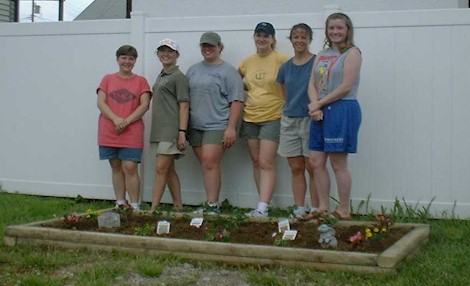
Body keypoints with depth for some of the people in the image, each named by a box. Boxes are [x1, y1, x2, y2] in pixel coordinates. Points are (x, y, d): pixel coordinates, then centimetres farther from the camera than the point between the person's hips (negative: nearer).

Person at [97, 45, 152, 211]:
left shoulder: (141, 81, 7)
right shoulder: (108, 79, 11)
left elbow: (144, 105, -2)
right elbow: (101, 103, 1)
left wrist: (126, 121, -14)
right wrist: (116, 119, -15)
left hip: (132, 133, -2)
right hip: (108, 133, 2)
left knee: (130, 168, -8)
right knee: (116, 167, 7)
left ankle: (134, 206, -3)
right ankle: (120, 203, 15)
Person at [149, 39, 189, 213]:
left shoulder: (178, 77, -5)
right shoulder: (161, 76, 19)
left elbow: (184, 106, -11)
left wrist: (182, 132, -17)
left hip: (171, 130, -9)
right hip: (159, 129, 9)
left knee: (161, 169, -11)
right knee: (169, 170, 10)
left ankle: (153, 209, -11)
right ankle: (178, 206, 17)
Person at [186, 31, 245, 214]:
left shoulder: (228, 71, -2)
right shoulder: (193, 70, 16)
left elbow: (237, 101, -7)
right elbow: (185, 99, 19)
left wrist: (231, 128, -13)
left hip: (216, 126, -6)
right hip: (195, 126, 6)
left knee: (210, 163, -13)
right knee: (206, 165, 6)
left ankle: (212, 205, -10)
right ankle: (211, 203, 12)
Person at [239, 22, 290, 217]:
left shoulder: (282, 60, -9)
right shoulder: (247, 62, 8)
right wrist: (243, 88, 7)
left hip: (272, 118, -6)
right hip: (250, 117, 6)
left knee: (266, 163, -10)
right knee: (256, 162, 9)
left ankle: (262, 208, -12)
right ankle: (263, 204, 17)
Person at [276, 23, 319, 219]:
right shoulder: (286, 68, 11)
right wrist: (290, 109, 12)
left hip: (311, 120, -5)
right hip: (289, 121, 5)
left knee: (312, 167, -3)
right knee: (296, 168, 7)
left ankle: (315, 209, 4)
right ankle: (299, 209, 12)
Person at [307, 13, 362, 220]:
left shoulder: (352, 53, -3)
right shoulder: (322, 55, 17)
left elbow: (346, 87, -13)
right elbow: (312, 84, 9)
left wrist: (318, 104, -9)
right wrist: (315, 106, -10)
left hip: (342, 111, -7)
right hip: (320, 112, 7)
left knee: (338, 164, -4)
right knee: (317, 162, 6)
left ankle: (343, 211, 6)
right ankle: (323, 208, 16)